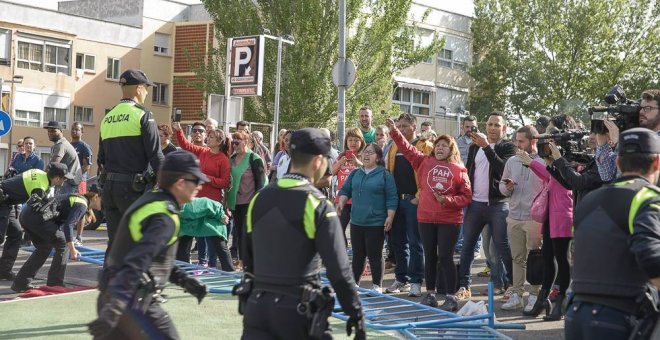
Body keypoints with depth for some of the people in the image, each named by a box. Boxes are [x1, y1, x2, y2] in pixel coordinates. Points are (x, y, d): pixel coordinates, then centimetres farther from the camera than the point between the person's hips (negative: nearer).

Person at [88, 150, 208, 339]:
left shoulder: (149, 200, 12)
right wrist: (114, 308, -35)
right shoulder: (164, 218, -18)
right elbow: (135, 264, -29)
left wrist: (183, 279, 21)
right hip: (135, 301, -9)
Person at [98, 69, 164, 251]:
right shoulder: (142, 115, -7)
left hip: (108, 186, 7)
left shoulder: (107, 118, 14)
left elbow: (101, 158, 18)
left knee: (114, 241, 11)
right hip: (132, 187, -6)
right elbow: (155, 155, -13)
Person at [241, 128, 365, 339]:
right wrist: (356, 314, -7)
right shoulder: (318, 205, -12)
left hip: (257, 305, 5)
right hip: (298, 309, -5)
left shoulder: (259, 199, 6)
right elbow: (338, 268, -14)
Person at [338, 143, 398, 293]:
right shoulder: (355, 174, 11)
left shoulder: (385, 175, -4)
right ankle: (354, 283, 23)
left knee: (375, 255, 1)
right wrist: (341, 202, -1)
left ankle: (377, 286, 11)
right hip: (356, 221, 5)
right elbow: (345, 190, 17)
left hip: (376, 223, -5)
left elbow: (391, 198, -6)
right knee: (357, 254, 13)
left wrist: (390, 217, -12)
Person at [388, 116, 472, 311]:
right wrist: (394, 131, -6)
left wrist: (448, 200, -15)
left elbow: (466, 196, -1)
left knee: (445, 257, -4)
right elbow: (406, 148, 2)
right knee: (430, 257, 10)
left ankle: (451, 297, 4)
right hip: (426, 218, 3)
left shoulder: (458, 169, -1)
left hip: (449, 220, -3)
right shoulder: (425, 162, 7)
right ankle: (430, 295, 21)